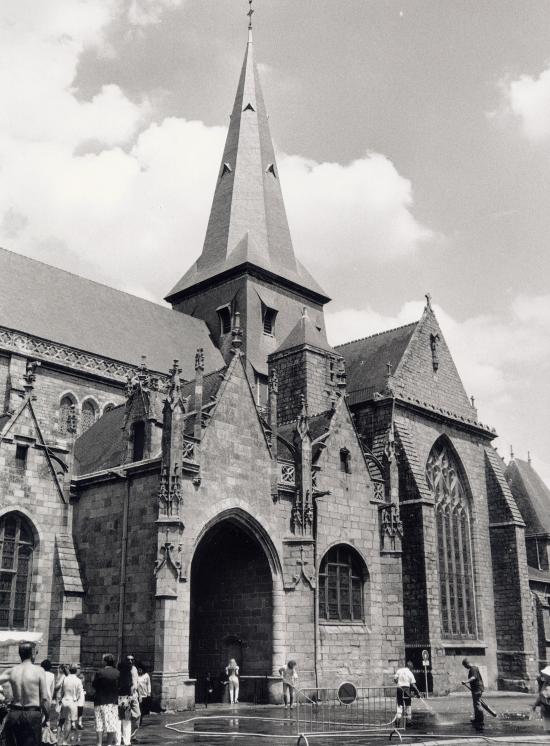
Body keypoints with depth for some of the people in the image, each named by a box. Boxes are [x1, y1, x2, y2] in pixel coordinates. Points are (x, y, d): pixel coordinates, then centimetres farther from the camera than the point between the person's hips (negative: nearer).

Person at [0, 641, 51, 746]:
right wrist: (47, 715, 4)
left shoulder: (11, 671, 3)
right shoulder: (39, 670, -7)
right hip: (32, 715, -4)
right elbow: (45, 698, -8)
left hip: (14, 714, 4)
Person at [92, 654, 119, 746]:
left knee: (99, 723, 6)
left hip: (100, 701, -2)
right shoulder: (117, 673, -2)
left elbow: (94, 685, -4)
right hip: (113, 701, 2)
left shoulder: (100, 672, -11)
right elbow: (120, 687, 5)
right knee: (112, 723, 8)